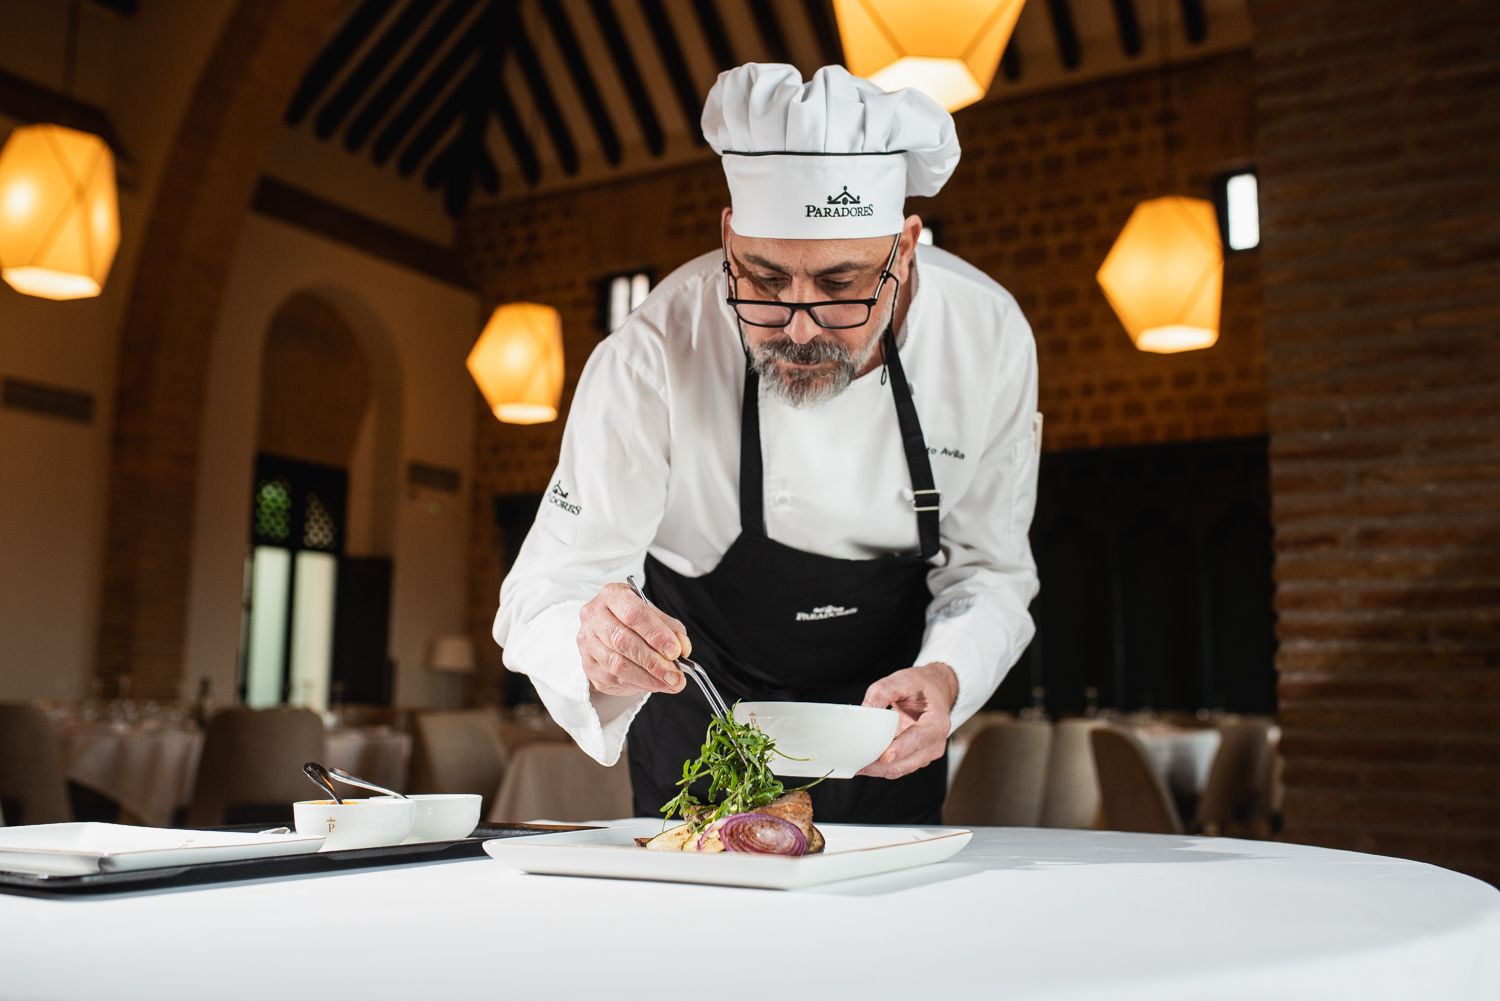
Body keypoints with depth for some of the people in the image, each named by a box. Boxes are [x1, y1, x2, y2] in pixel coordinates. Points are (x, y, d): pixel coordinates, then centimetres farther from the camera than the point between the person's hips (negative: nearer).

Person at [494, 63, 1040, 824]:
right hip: (707, 699, -1)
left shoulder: (988, 339, -24)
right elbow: (545, 597, -29)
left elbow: (989, 567, -12)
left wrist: (945, 680, -33)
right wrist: (594, 654, -52)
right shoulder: (651, 360, -32)